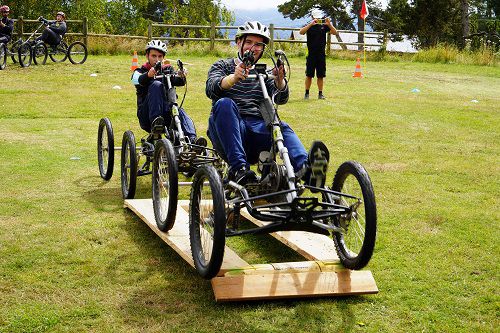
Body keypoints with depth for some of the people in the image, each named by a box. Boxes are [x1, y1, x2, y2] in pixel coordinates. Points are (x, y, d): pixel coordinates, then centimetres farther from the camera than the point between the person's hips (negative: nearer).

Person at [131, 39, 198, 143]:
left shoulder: (168, 70, 18)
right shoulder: (141, 71, 11)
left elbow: (178, 82, -4)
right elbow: (137, 80, -15)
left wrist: (181, 76, -30)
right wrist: (149, 75, -39)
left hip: (166, 113, 2)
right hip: (147, 116, -2)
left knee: (180, 112, -32)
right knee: (156, 85, -25)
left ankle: (192, 139, -53)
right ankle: (155, 122, -40)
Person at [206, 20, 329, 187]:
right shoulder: (222, 66, 15)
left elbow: (281, 98, 2)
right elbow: (211, 89, -9)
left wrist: (280, 81, -22)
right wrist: (234, 78, -29)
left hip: (257, 128, 2)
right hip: (227, 132, -2)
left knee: (282, 128, -30)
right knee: (224, 103, -32)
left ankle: (306, 168, -59)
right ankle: (238, 168, -42)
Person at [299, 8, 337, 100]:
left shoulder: (324, 26, 7)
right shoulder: (308, 26, 0)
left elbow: (334, 32, 0)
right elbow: (301, 32, -19)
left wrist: (329, 24, -17)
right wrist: (311, 24, -26)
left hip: (321, 54, 2)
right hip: (311, 54, -2)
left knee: (320, 75, 6)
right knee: (309, 75, 2)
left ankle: (320, 93, 12)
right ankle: (307, 93, 9)